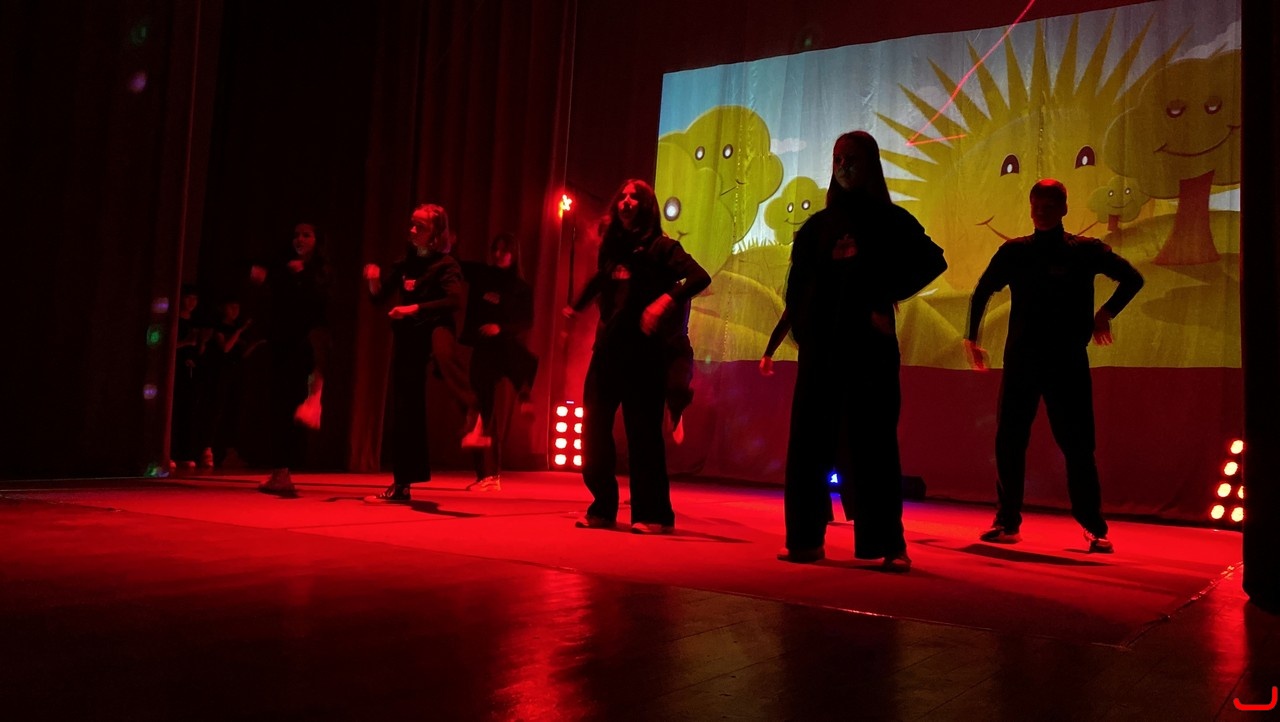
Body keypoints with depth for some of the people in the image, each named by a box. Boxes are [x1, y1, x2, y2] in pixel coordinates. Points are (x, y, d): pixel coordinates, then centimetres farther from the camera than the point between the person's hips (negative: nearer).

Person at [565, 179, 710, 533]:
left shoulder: (660, 247, -3)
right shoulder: (611, 248, 14)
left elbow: (700, 277, -15)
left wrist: (667, 299, -28)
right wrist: (575, 307, 24)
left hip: (643, 353, -6)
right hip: (607, 350, 6)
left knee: (643, 432, -4)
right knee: (594, 428, 4)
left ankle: (655, 515, 4)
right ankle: (602, 508, 15)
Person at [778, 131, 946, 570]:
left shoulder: (890, 220, 7)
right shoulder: (818, 225, 15)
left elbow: (932, 261, -2)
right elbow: (797, 286, 13)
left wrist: (888, 297, -9)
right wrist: (801, 329, 1)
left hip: (870, 347, -3)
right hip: (820, 348, 3)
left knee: (872, 441, -4)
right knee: (810, 441, 1)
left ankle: (888, 543, 0)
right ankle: (806, 538, 7)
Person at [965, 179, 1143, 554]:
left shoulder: (1085, 250, 3)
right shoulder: (1013, 251, 8)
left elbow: (1132, 278, 5)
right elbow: (982, 291, 17)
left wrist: (1106, 312, -5)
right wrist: (972, 337, 12)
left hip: (1068, 363, -2)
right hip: (1020, 361, 2)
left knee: (1077, 446, -2)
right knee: (1008, 442, 2)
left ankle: (1095, 527, 8)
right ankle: (1008, 522, 12)